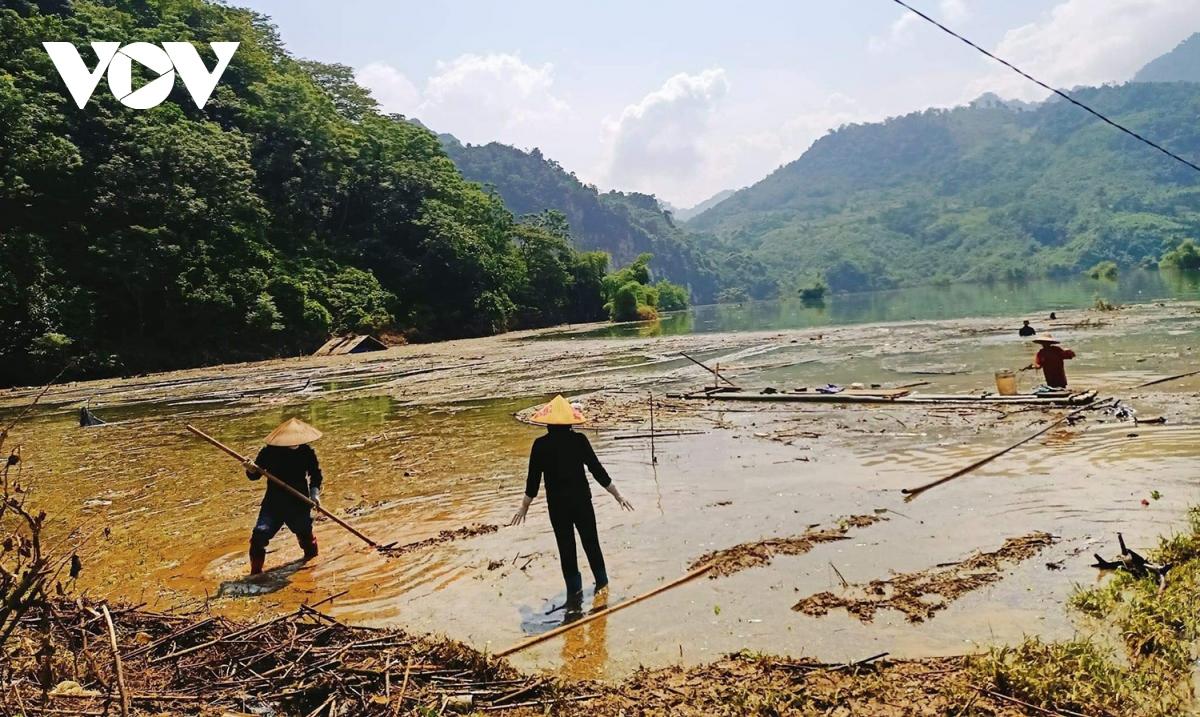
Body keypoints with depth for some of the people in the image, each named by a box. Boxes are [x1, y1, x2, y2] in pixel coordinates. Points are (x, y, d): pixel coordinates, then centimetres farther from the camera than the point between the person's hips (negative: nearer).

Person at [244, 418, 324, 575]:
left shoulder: (307, 452, -10)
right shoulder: (270, 452, -12)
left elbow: (316, 474, 3)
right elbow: (255, 475, -7)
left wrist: (315, 492, -12)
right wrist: (251, 470, -30)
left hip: (299, 502, 1)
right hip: (274, 502, -1)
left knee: (304, 532, 17)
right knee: (260, 534, -16)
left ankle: (311, 555, 50)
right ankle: (256, 570, 1)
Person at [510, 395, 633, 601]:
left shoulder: (540, 445, -10)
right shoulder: (579, 440, -10)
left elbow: (533, 479, -5)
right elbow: (597, 470, -8)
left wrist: (524, 507, 7)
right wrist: (617, 495, 1)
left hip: (557, 504, 0)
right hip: (581, 500, 0)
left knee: (566, 546, 12)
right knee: (591, 541, 17)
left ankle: (574, 590, 19)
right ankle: (601, 582, 28)